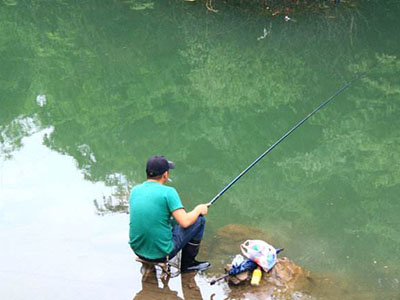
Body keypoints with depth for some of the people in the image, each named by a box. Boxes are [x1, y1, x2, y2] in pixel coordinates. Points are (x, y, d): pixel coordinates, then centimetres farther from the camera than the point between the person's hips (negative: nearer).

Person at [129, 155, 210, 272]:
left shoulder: (135, 190, 2)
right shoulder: (168, 192, -16)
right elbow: (185, 223, -20)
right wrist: (198, 209, 0)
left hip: (138, 250, 7)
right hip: (162, 253, -7)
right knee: (199, 219, 9)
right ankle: (188, 263, 18)